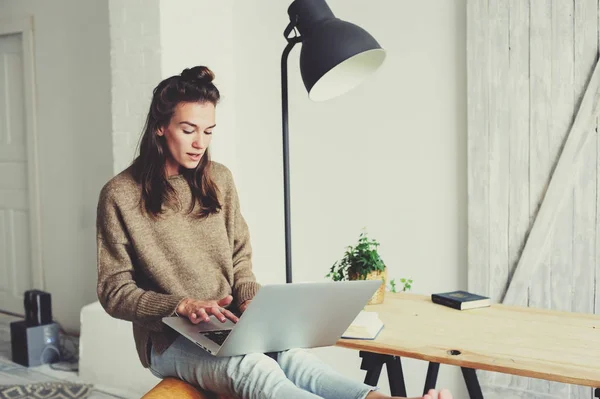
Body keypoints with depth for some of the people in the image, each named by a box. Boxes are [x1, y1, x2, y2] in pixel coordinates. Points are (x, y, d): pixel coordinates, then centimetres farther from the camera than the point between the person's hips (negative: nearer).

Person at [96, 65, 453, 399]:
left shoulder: (219, 180, 10)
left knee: (293, 357, -31)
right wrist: (182, 305, -19)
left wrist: (250, 302, -7)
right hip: (171, 338, -4)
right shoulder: (120, 195, -4)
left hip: (229, 327, 4)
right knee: (254, 368, -37)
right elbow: (115, 292, -4)